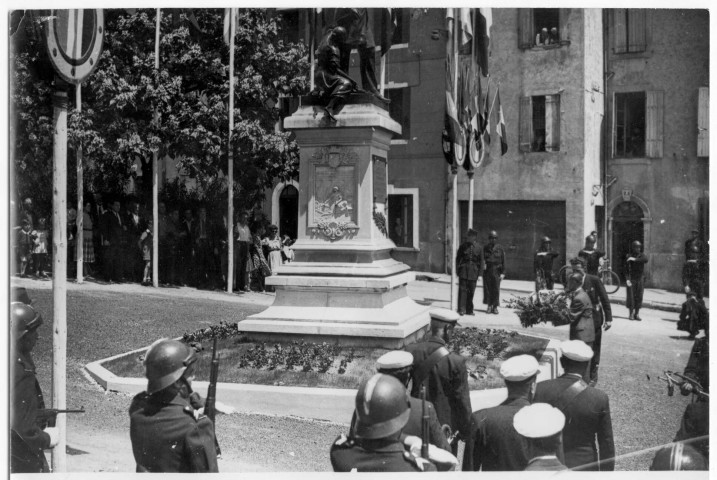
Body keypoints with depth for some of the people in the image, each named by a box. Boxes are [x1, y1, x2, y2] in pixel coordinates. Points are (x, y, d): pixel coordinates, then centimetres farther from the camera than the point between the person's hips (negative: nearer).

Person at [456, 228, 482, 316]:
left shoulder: (477, 248, 6)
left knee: (471, 291, 5)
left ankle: (469, 310, 14)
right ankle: (461, 309, -6)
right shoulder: (463, 246, 2)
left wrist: (479, 273, 7)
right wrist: (457, 270, -2)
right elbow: (458, 258, 4)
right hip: (464, 270, -2)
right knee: (462, 290, -7)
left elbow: (479, 261, 10)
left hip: (473, 272, 2)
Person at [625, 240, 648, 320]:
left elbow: (645, 259, -19)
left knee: (639, 297, 3)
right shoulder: (629, 256, 0)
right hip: (631, 279, -2)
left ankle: (637, 314, 11)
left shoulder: (642, 255, 6)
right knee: (631, 296, -4)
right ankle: (631, 314, 4)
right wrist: (627, 279, -17)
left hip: (640, 279, 2)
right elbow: (626, 269, -7)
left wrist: (635, 259, -26)